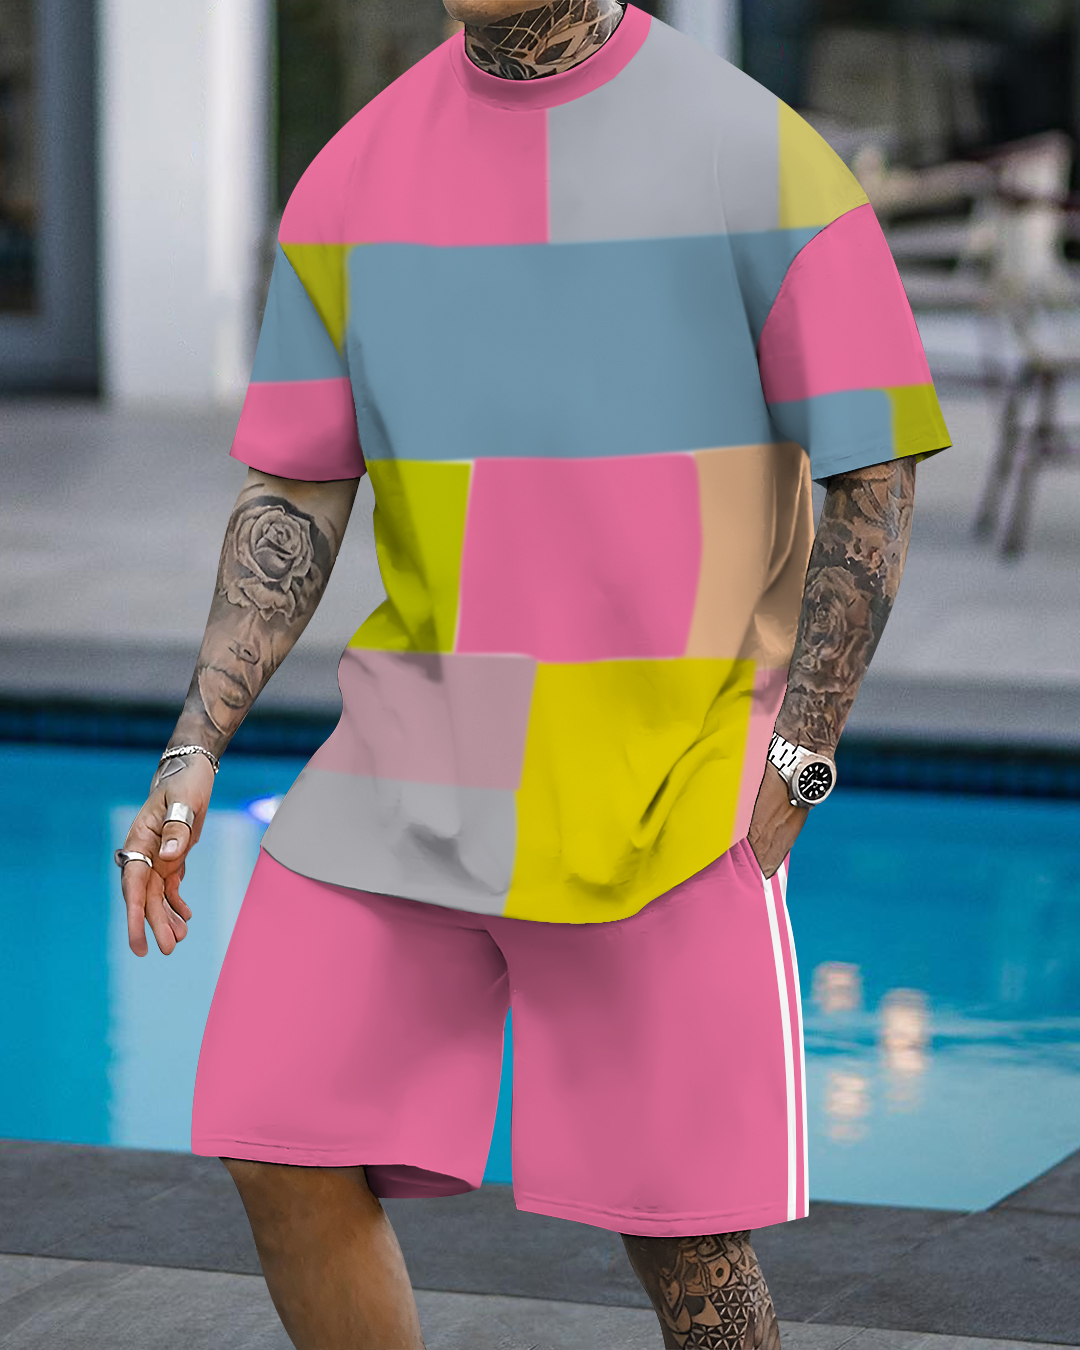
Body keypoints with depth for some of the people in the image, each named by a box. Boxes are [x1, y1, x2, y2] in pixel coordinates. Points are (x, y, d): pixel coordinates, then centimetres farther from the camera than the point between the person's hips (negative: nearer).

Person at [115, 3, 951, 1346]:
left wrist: (786, 777, -10)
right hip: (419, 743, 4)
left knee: (676, 1226, 0)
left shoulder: (762, 161, -7)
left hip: (665, 770, -4)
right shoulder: (351, 178, 6)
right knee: (282, 1149, -3)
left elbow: (875, 482, -5)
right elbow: (292, 498, 10)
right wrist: (193, 749, -1)